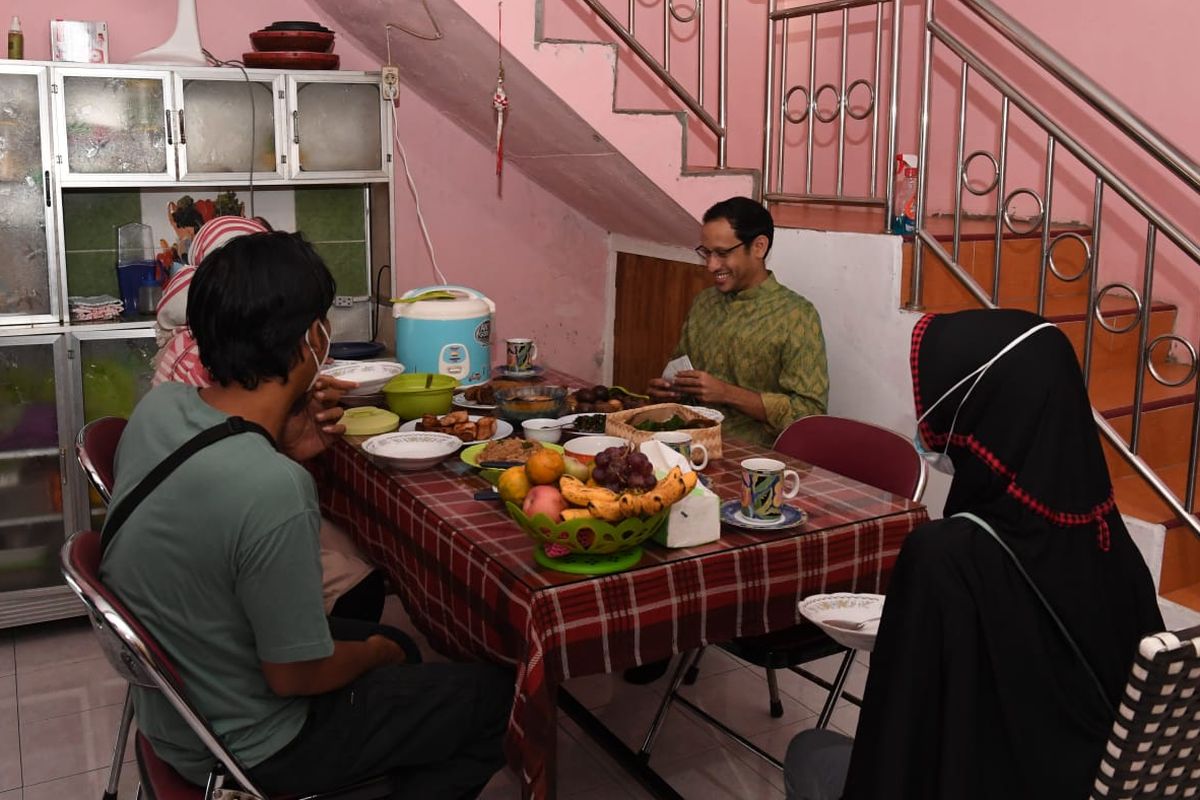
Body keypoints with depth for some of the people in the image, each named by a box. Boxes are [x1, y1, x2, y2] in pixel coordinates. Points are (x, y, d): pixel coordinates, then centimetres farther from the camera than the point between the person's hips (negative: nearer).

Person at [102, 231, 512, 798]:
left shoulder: (156, 406, -12)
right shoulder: (273, 489, -36)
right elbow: (295, 675, -24)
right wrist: (375, 653, -4)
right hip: (243, 748, -8)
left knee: (393, 646, 27)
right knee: (492, 693, 5)